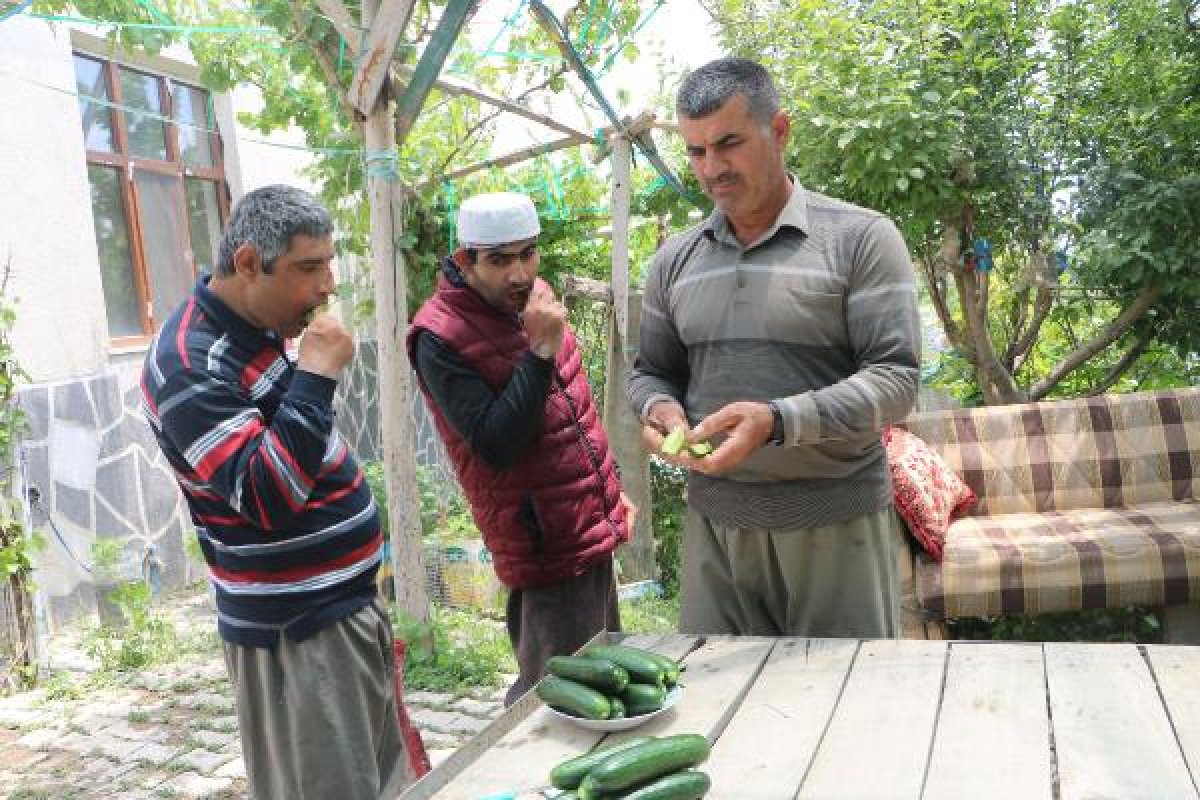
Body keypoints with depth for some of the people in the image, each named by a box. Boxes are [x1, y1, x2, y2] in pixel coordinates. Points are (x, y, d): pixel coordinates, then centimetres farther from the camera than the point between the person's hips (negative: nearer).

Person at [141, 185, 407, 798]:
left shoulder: (257, 326, 6)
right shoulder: (190, 365, -22)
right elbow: (265, 497, -30)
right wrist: (316, 374, -30)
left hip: (347, 604, 9)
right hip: (296, 630, -9)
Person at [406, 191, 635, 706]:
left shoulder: (533, 298, 6)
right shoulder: (441, 337, -18)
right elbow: (496, 445, -24)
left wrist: (612, 487, 20)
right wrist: (541, 351, -28)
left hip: (595, 530, 8)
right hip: (547, 545, -8)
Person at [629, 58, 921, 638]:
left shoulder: (860, 238, -6)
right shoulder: (675, 259, 8)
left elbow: (895, 379, -11)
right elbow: (651, 371, 16)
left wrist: (776, 421, -25)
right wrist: (659, 407, -8)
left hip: (836, 524, -3)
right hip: (714, 520, 4)